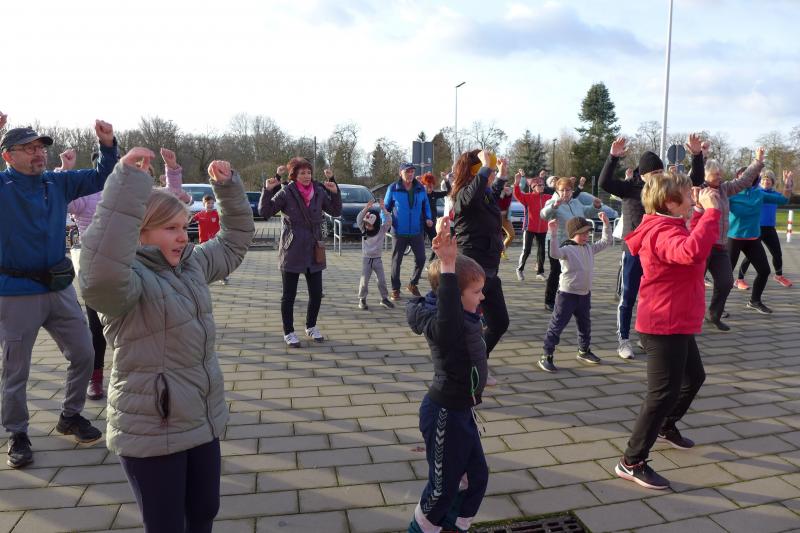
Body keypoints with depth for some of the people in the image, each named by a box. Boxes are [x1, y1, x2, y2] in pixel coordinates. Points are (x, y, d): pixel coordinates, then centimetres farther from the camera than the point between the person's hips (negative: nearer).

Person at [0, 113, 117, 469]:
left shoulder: (58, 183, 5)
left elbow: (100, 178, 13)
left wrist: (108, 145, -5)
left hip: (59, 287, 5)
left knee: (83, 354, 11)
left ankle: (70, 416, 31)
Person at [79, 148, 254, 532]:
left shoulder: (193, 264, 5)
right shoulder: (128, 279, -20)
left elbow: (236, 241, 17)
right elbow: (100, 270, -44)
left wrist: (228, 186, 3)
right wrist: (128, 180, -44)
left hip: (204, 421, 7)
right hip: (151, 432, -7)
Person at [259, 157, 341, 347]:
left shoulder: (319, 192, 4)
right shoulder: (286, 193, -7)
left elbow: (336, 212, 12)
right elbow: (264, 212, -9)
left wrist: (335, 192, -2)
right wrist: (267, 190, -21)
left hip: (314, 252, 4)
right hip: (291, 251, -4)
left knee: (316, 294, 9)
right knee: (288, 295, 5)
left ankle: (311, 327, 31)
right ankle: (289, 333, 19)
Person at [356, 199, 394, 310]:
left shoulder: (382, 230, -4)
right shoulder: (363, 229, -3)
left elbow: (389, 221, -17)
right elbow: (358, 219, -18)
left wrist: (383, 209, -26)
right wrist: (366, 208, -29)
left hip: (377, 258, 0)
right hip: (366, 258, 0)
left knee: (382, 280, 3)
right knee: (364, 280, -2)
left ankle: (384, 298, 18)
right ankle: (362, 299, 11)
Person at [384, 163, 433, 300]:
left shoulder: (420, 188, 5)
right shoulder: (393, 188, -4)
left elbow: (426, 205, 14)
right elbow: (386, 206, 2)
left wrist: (428, 218, -2)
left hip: (417, 231, 3)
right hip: (399, 232, -3)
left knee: (421, 259, 4)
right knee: (396, 261, 4)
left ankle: (412, 284, 25)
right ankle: (395, 289, 16)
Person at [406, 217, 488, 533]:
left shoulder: (464, 315, 0)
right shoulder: (442, 324, -26)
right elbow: (447, 326, -53)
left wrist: (445, 239, 12)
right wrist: (448, 267, -56)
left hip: (461, 410, 9)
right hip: (445, 414, -9)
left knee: (476, 476, 23)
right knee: (443, 486, 9)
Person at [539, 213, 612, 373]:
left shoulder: (590, 248, 9)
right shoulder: (567, 249, -15)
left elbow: (606, 242, 17)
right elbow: (555, 253, -35)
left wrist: (606, 224, 9)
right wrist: (553, 234, -45)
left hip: (585, 294, 7)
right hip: (567, 294, -7)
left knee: (585, 324, 21)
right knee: (557, 325, -4)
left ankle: (584, 351, 41)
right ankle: (546, 356, 0)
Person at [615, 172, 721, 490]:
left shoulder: (665, 228, 10)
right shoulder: (664, 232, -23)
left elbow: (693, 242, 26)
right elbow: (693, 251, -44)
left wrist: (702, 213, 12)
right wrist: (711, 211, -36)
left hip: (676, 324, 11)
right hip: (664, 327, -11)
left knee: (694, 377, 28)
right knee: (664, 392, -7)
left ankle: (666, 427, 48)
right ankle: (631, 462, 1)